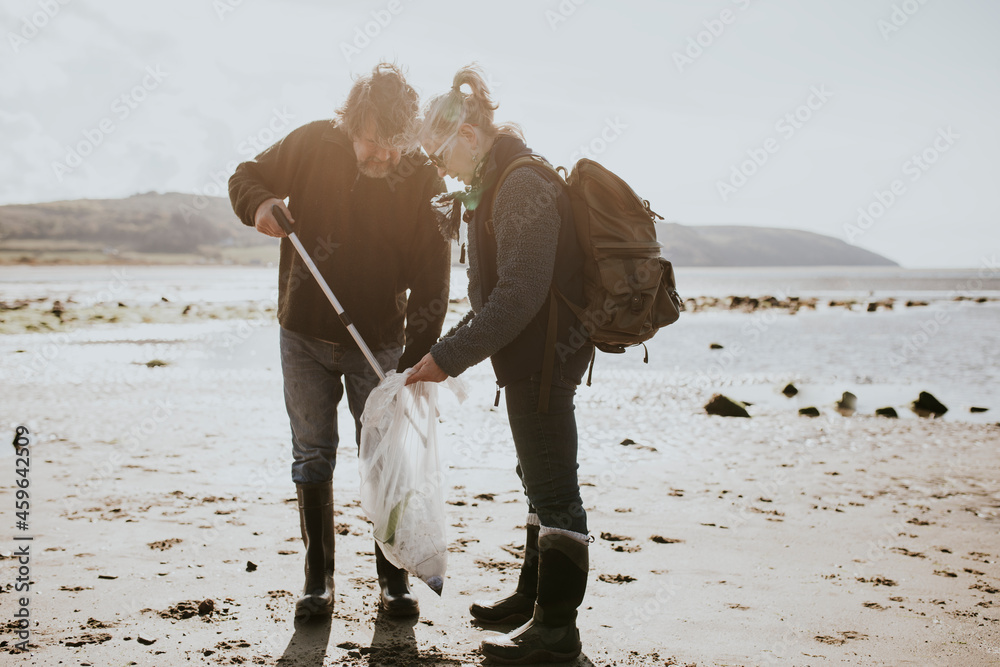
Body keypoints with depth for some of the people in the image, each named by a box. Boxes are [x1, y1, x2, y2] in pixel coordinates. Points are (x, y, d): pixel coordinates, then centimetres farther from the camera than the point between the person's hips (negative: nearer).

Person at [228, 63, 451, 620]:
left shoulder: (424, 182, -15)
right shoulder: (313, 146, -12)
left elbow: (431, 286, -15)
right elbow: (246, 177, 4)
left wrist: (415, 367, -23)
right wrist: (260, 205, -21)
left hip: (379, 341, -1)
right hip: (305, 334, 1)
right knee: (313, 455, 7)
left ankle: (395, 580, 16)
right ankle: (319, 580, 19)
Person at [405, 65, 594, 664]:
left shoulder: (523, 185, -19)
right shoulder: (501, 181, 14)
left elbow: (520, 294, -27)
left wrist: (450, 356, -23)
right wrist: (453, 347, 14)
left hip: (543, 356, -11)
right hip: (536, 354, 11)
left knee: (553, 487, -4)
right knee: (541, 479, 20)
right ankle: (534, 595, 34)